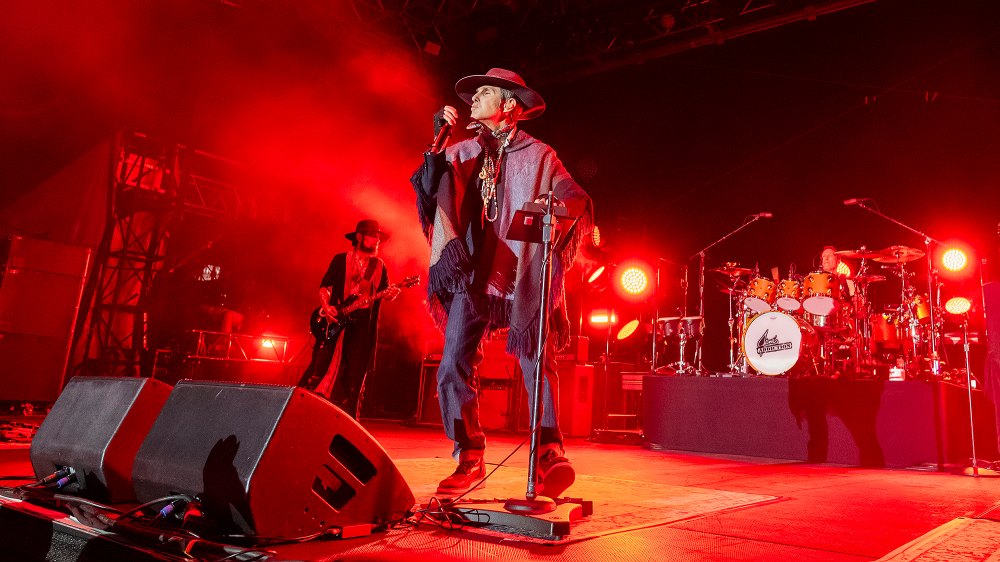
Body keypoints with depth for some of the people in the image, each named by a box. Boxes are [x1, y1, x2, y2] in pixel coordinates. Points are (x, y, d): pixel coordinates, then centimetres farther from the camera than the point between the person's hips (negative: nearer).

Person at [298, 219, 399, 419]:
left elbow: (384, 293, 9)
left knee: (354, 376, 3)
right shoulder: (341, 259, 6)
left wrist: (391, 294, -15)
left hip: (363, 325, 2)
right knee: (319, 367, -4)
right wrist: (326, 306, -13)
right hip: (336, 321, -2)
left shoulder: (379, 266, 13)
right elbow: (324, 286, 4)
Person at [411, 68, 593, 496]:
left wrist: (560, 203, -22)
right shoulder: (462, 152, 17)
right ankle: (469, 458, 10)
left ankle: (549, 455, -2)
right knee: (453, 369, -3)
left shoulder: (538, 155, 8)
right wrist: (436, 143, -7)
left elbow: (578, 200, 0)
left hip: (523, 280, -2)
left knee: (537, 365, -10)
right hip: (471, 277, 3)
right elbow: (430, 190, 4)